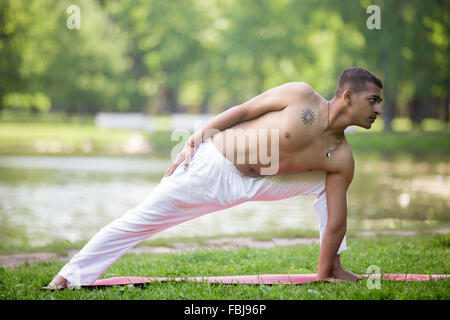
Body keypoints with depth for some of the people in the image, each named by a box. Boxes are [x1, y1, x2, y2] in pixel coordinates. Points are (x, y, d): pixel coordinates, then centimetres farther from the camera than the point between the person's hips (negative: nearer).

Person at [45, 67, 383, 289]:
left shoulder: (341, 158, -7)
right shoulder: (301, 95, -16)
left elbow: (336, 222, -6)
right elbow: (242, 111, -7)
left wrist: (325, 274, -8)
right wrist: (198, 136, -10)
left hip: (253, 184, 4)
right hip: (209, 166, -4)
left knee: (327, 183, 0)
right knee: (140, 220, -6)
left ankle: (334, 268, 7)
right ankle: (69, 277, 2)